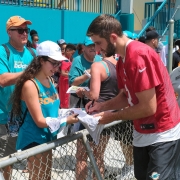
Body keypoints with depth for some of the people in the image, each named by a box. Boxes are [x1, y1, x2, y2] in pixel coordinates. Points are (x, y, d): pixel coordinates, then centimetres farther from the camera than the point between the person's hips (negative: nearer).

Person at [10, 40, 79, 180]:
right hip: (34, 140, -9)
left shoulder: (49, 80, 6)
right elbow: (40, 121, -20)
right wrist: (66, 120, -29)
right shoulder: (30, 85, -20)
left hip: (47, 138, 9)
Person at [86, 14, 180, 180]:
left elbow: (148, 107, -24)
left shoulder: (138, 56, -25)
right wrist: (102, 106, -1)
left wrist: (112, 117, -14)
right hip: (143, 133, 9)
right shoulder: (123, 59, 5)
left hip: (163, 135, -9)